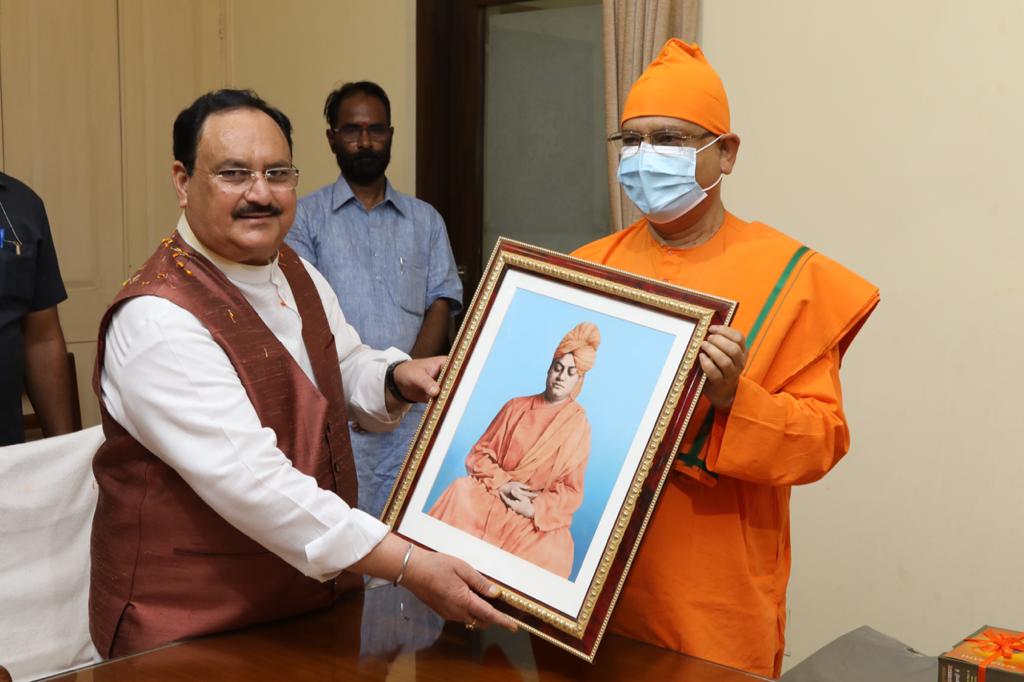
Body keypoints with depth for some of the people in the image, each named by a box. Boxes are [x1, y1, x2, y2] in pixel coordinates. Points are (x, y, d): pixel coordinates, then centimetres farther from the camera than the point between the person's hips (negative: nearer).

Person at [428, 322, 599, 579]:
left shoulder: (578, 425, 3)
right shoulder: (516, 407, 11)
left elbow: (571, 491, 1)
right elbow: (478, 454, 9)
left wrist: (534, 509, -16)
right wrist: (501, 483, -11)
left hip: (537, 515, -2)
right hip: (492, 496, 2)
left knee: (551, 553, -33)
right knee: (459, 493, -30)